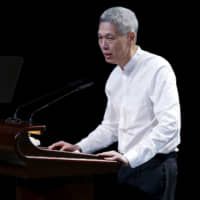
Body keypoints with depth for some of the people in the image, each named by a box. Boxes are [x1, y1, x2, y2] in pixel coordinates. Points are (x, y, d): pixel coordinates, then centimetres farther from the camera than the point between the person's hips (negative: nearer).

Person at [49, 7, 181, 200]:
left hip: (154, 167, -7)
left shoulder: (157, 68, -14)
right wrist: (79, 148, 8)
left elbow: (169, 126, -24)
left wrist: (129, 157, -29)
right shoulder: (114, 78, 11)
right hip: (127, 167, 7)